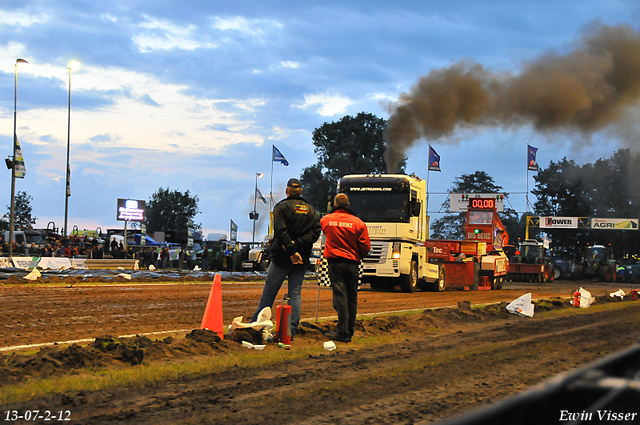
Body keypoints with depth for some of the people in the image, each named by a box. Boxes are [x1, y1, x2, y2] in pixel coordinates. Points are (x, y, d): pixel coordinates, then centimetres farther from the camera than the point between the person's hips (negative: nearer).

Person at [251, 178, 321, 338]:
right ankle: (292, 330, 2)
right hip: (302, 259, 3)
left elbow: (281, 231, -17)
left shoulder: (281, 207, -4)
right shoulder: (310, 209, 10)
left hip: (282, 258, -3)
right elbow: (315, 232, -2)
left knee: (269, 292, 5)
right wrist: (297, 244, -10)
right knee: (295, 293, 6)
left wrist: (291, 251, -18)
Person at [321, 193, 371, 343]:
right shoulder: (358, 223, -1)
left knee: (340, 296, -5)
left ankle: (343, 332, -12)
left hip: (335, 262, -1)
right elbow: (365, 247, 0)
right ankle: (350, 330, 15)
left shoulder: (326, 220, 3)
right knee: (352, 298, 9)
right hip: (352, 263, 1)